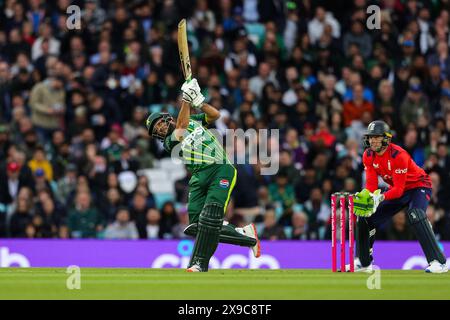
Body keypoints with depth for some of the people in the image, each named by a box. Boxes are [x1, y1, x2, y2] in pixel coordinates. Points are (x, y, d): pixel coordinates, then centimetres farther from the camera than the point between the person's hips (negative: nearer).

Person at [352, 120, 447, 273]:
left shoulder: (398, 155, -30)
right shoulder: (368, 156, -9)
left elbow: (399, 189, -32)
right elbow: (371, 183, -10)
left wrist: (381, 197, -47)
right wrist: (365, 196, -31)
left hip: (418, 186, -8)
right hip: (396, 189, 8)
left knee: (415, 215, -36)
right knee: (366, 218, 2)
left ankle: (438, 262, -39)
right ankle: (364, 263, 19)